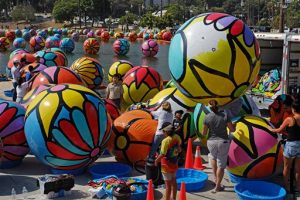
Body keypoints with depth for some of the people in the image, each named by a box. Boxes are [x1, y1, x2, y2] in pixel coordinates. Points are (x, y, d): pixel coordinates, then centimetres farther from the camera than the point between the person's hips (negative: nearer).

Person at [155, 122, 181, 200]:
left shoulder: (166, 141, -26)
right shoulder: (177, 137, -6)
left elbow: (162, 155, -24)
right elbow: (179, 150, 7)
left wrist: (156, 161, -9)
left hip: (167, 165, -7)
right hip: (174, 164, 7)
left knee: (168, 184, 2)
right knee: (174, 182, 21)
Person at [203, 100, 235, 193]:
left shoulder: (207, 117, -8)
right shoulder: (224, 115, -7)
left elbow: (204, 133, -2)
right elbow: (232, 129, -2)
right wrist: (234, 126, 19)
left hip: (211, 142, 1)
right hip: (223, 142, -1)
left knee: (212, 156, 33)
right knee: (221, 165, 10)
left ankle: (215, 177, 26)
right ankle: (217, 187, 16)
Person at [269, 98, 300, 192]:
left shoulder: (289, 119, -15)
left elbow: (279, 130, -4)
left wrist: (271, 129, 14)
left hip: (291, 145, -4)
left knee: (286, 167, 13)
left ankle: (286, 186, 21)